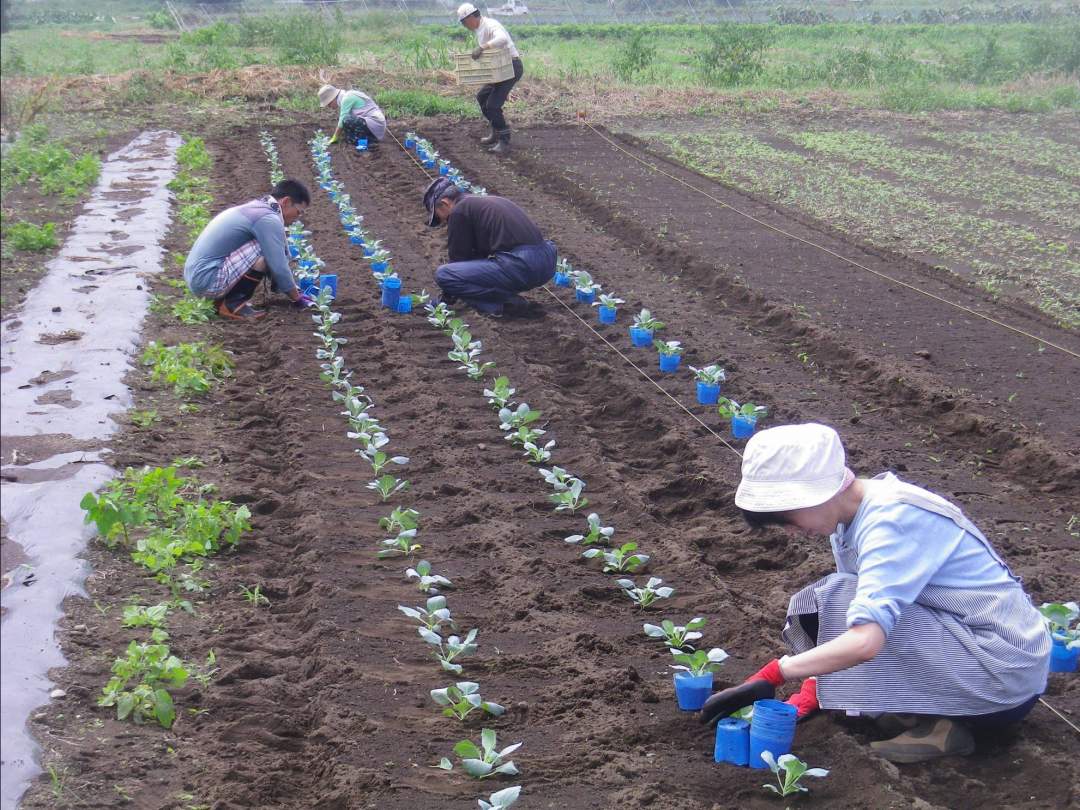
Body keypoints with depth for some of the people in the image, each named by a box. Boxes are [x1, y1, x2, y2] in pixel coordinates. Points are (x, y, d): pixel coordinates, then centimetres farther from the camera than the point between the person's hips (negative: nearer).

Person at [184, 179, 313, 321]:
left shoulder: (255, 209, 17)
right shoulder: (268, 219, -14)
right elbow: (279, 268, -15)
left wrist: (294, 291, 26)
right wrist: (297, 298, 0)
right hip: (207, 279, -10)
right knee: (266, 253, -19)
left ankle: (223, 297, 13)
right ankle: (233, 303, -8)